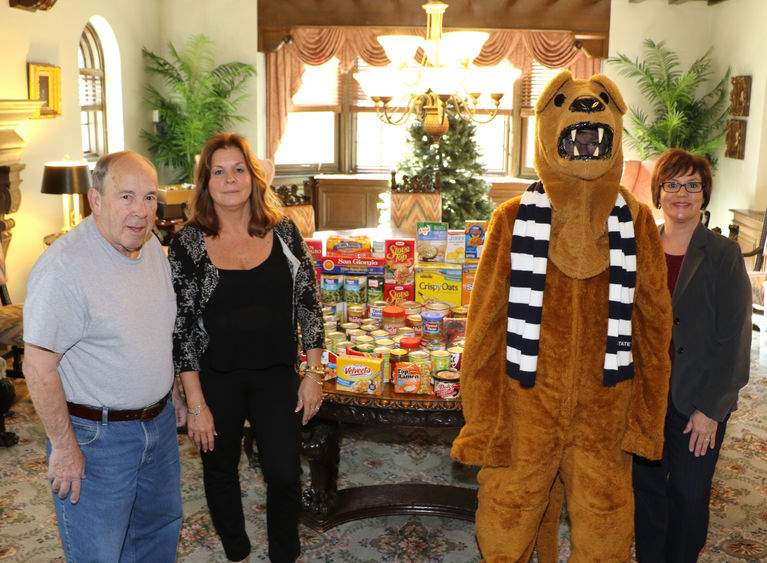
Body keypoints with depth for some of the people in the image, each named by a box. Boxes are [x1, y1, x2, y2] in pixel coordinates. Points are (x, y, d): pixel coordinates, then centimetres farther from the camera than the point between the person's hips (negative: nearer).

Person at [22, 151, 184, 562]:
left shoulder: (153, 249, 2)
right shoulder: (64, 265, -24)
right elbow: (38, 367, -22)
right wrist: (64, 446, -18)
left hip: (158, 422, 7)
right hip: (96, 435, -7)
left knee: (160, 530, 23)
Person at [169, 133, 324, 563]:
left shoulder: (282, 231, -3)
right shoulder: (188, 244, -8)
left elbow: (309, 303, 2)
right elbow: (181, 326, -7)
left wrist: (314, 372, -1)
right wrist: (196, 403, -9)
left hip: (276, 375, 1)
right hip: (216, 378, 0)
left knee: (285, 474, 1)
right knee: (221, 470, 16)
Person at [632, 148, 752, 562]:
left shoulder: (724, 255, -7)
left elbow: (734, 338, -9)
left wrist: (710, 409, -12)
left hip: (698, 402, -3)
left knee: (688, 494, 7)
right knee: (646, 485, 13)